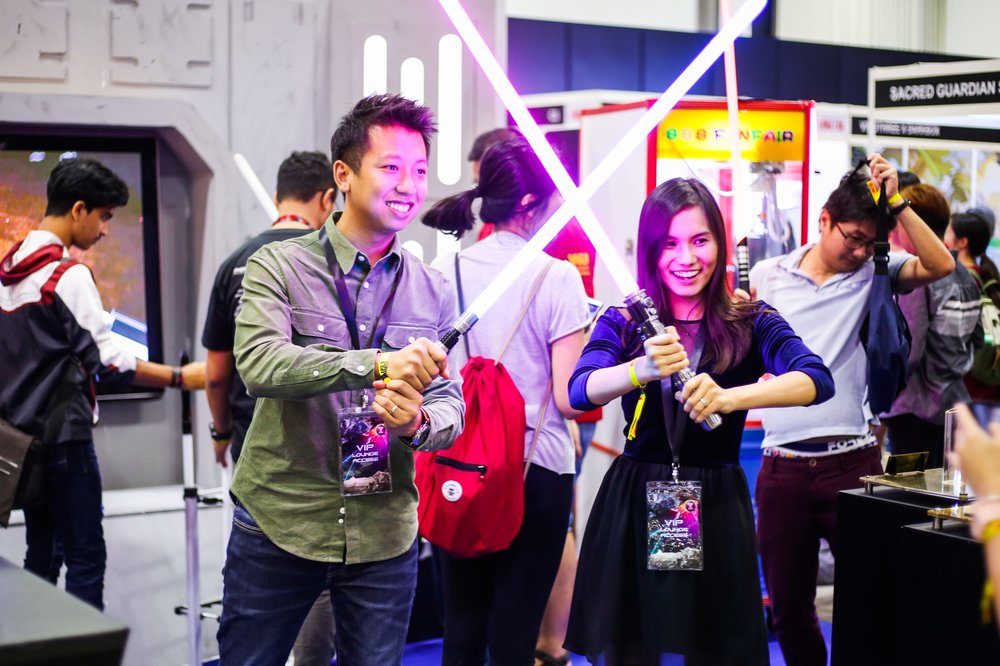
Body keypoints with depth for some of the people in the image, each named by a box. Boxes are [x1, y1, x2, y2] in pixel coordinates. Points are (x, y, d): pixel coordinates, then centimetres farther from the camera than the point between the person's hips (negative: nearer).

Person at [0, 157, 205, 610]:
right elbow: (107, 359, -18)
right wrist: (181, 378, -13)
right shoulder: (68, 274, -15)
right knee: (86, 556, -4)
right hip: (64, 436, -9)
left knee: (41, 553, 14)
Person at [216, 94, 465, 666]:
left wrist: (419, 422, -21)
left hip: (385, 536, 3)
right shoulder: (280, 266, -6)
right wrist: (377, 364, -34)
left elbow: (451, 403, 4)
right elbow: (259, 365, -22)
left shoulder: (434, 292, 5)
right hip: (278, 526, -2)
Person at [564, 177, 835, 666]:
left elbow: (817, 380, -18)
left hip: (716, 506, 0)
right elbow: (580, 391, -16)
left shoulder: (751, 323, -1)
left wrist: (728, 397, -35)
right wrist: (644, 370, -37)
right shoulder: (623, 323, 1)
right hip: (632, 504, 1)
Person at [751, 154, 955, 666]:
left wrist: (896, 202, -14)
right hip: (782, 467, 1)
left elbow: (941, 265, -11)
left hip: (851, 463, -1)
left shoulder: (874, 274, 5)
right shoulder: (766, 276, 7)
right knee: (788, 605, 11)